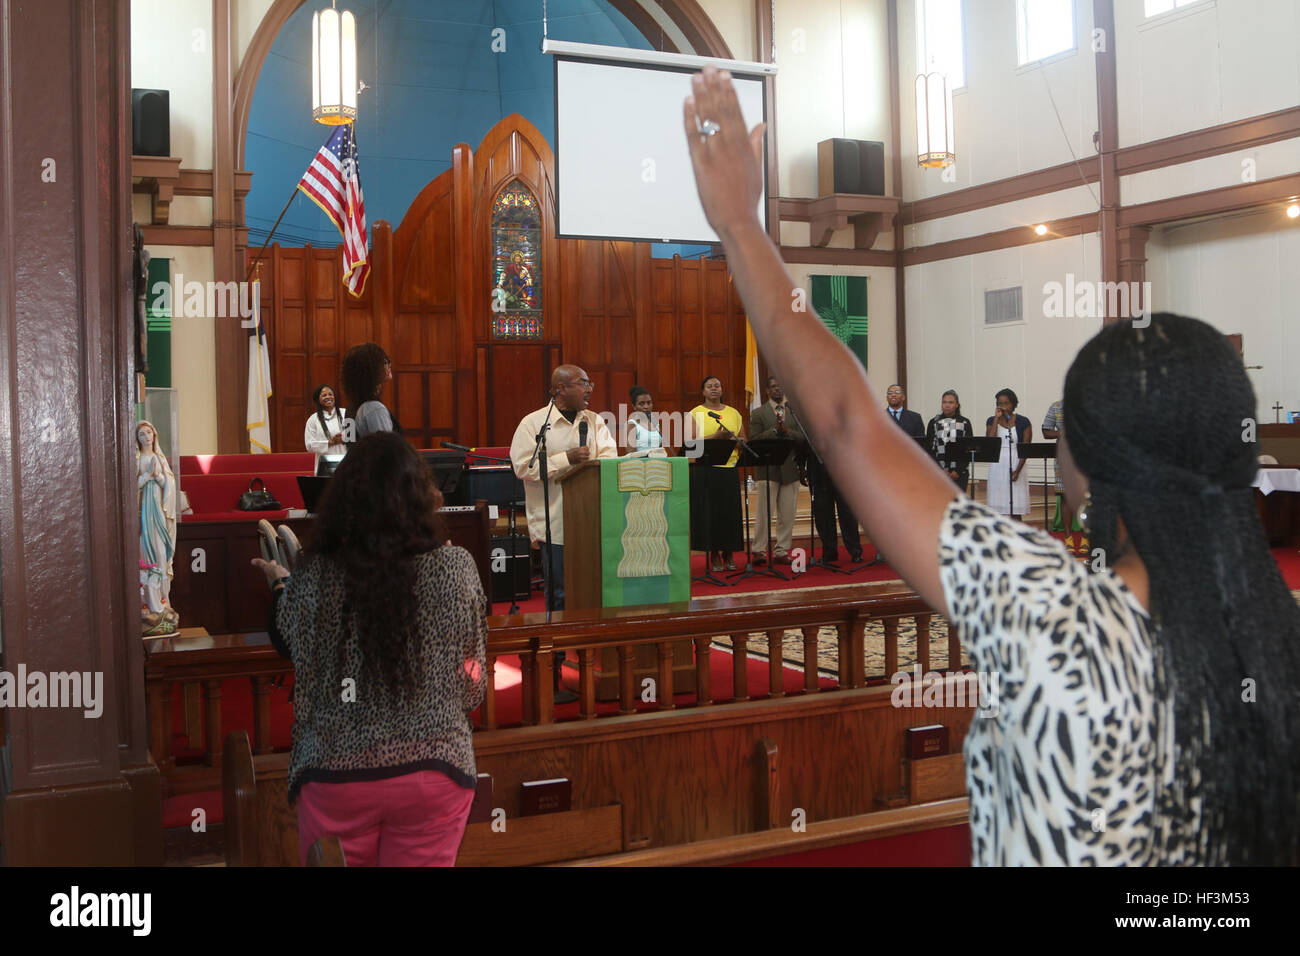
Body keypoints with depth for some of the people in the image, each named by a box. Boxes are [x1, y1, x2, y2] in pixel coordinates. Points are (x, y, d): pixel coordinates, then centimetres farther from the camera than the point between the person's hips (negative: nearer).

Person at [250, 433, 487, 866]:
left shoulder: (314, 574, -10)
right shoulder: (456, 568, -10)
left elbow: (286, 641, 12)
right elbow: (472, 687, 1)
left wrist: (279, 582, 29)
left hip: (334, 772, 1)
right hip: (432, 768, 0)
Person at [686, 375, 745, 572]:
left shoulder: (733, 413, 14)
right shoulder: (695, 414, 3)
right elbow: (690, 442, -8)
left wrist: (732, 437, -9)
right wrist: (716, 437, -19)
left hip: (730, 469, 3)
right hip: (705, 470, -3)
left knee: (731, 510, 2)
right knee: (709, 510, -3)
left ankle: (729, 555, 11)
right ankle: (714, 555, 5)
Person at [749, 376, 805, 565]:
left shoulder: (795, 413, 13)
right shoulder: (758, 414, 4)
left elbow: (803, 439, 4)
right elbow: (754, 441, -6)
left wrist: (787, 431, -13)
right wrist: (774, 430, -15)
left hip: (790, 469, 3)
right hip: (768, 470, -3)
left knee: (787, 515, 4)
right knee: (764, 513, -4)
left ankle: (781, 552, 11)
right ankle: (759, 551, 1)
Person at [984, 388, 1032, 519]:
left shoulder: (1023, 422, 2)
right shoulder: (992, 421, 7)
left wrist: (1018, 470, -13)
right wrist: (997, 418, -7)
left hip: (1016, 465, -2)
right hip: (997, 467, 2)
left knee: (1016, 509, -3)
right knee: (997, 507, 0)